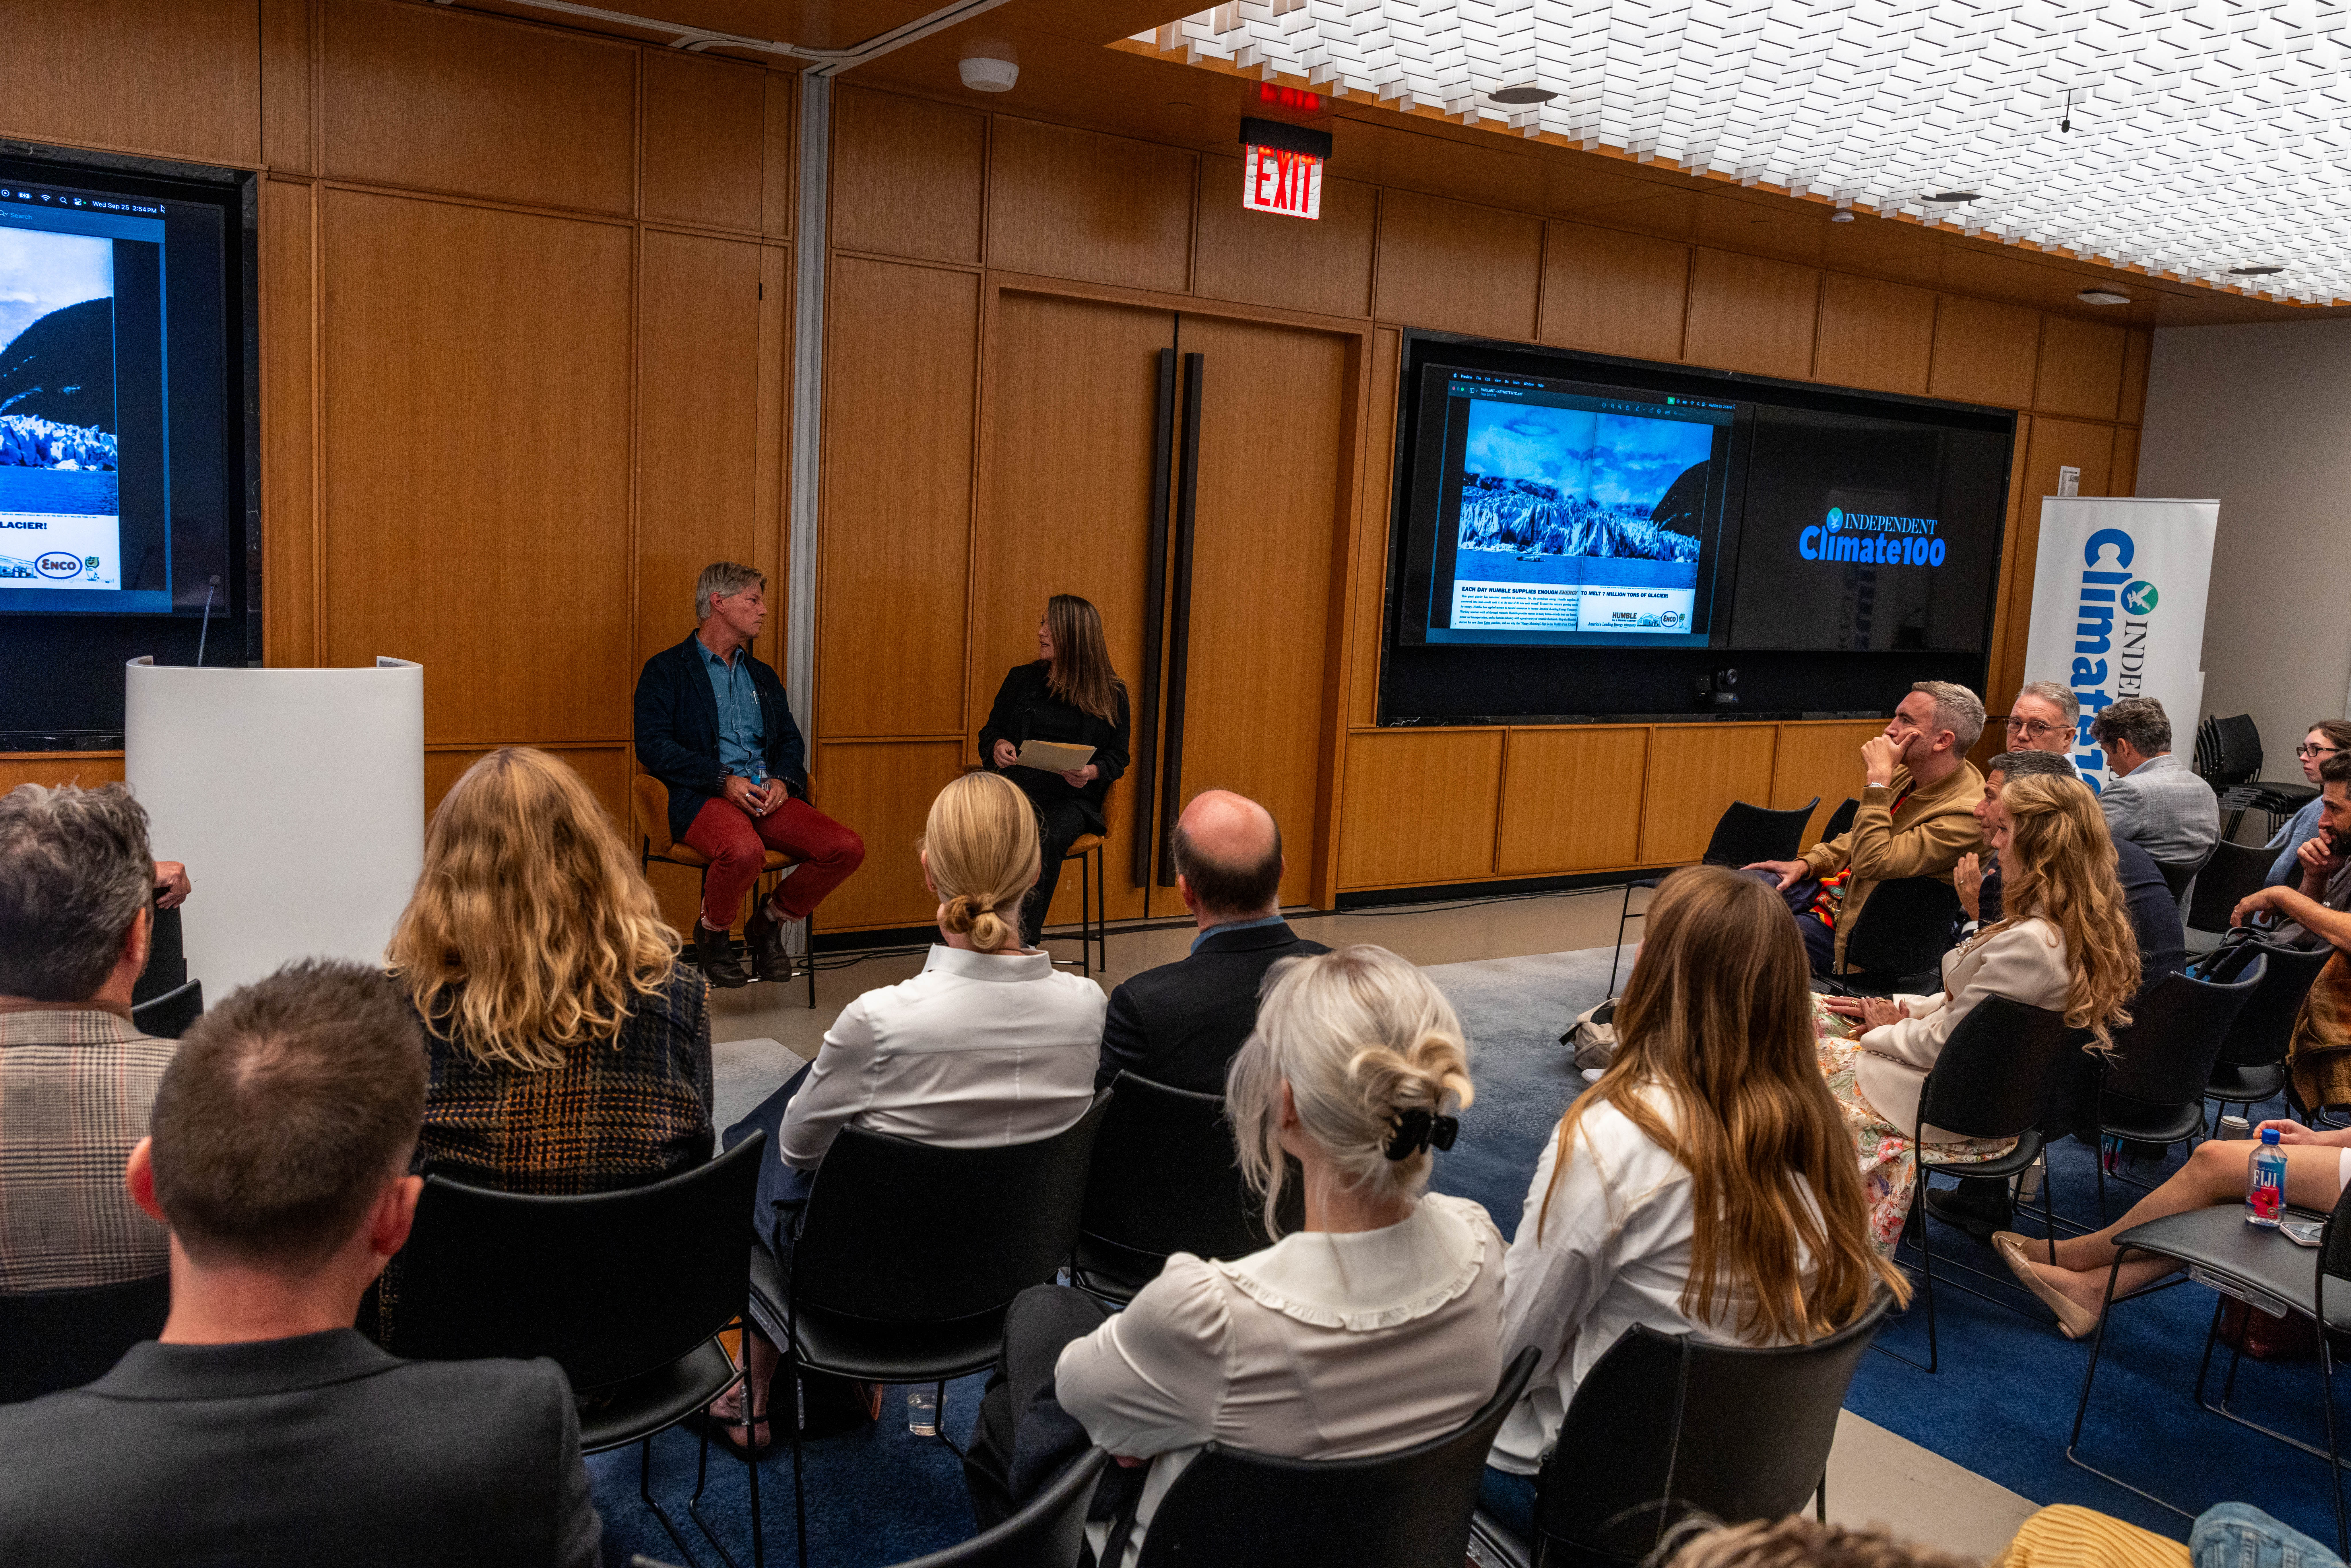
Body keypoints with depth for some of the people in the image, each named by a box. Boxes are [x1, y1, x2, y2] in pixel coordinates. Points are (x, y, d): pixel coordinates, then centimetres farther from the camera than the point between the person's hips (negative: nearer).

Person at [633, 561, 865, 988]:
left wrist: (782, 780, -3)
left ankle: (769, 922, 6)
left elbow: (791, 740, 21)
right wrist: (723, 780, -16)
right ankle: (711, 933, -6)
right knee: (744, 851, -39)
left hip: (767, 795, 6)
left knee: (847, 848, -18)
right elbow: (653, 746, -7)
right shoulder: (667, 671, 5)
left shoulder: (763, 677, 25)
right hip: (702, 798, -6)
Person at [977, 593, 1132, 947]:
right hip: (1017, 788, 2)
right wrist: (998, 746, -1)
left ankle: (1023, 942, -34)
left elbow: (1117, 758, 10)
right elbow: (989, 731, 23)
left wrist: (1090, 772, -12)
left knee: (1046, 838, -36)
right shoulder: (1021, 680, 16)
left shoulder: (1111, 694, 8)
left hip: (1071, 798, -2)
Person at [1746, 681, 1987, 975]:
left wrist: (1879, 777, -27)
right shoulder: (1910, 774, 2)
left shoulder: (1964, 813, -25)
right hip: (1830, 884, 8)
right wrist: (1806, 864, 2)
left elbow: (1872, 863, -31)